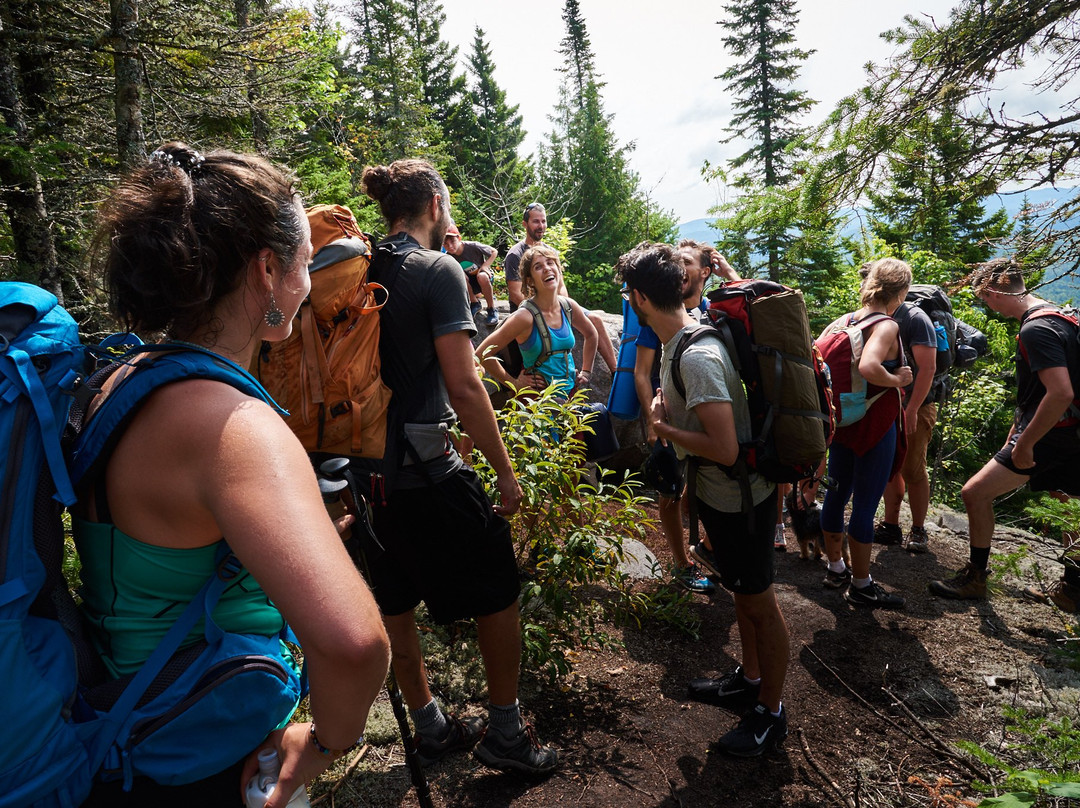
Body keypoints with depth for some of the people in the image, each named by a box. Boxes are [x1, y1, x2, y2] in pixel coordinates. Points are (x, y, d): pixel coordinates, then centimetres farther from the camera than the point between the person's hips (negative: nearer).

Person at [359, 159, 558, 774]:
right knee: (499, 592, 9)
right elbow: (463, 387, -17)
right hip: (428, 469, -8)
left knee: (397, 604, 17)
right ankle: (505, 732, 21)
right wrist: (505, 470, -11)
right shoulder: (437, 269, -11)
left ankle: (431, 727, 34)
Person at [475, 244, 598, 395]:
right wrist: (514, 383, -11)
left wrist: (586, 372, 14)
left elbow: (591, 335, 21)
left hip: (572, 393, 6)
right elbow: (482, 354, -17)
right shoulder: (525, 316, -17)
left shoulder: (569, 306, 0)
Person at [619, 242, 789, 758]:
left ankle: (771, 712, 31)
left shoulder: (696, 358, -30)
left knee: (758, 603, 10)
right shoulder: (680, 341, 1)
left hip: (739, 498, -10)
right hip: (717, 492, 10)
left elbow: (725, 449, -33)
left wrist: (661, 427, -20)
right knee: (742, 593, 25)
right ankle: (749, 681, 46)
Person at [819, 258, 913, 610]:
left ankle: (835, 568, 34)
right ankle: (860, 585, 16)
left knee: (836, 495, 17)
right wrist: (898, 380, -18)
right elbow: (868, 367, -35)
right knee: (865, 505, 3)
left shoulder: (842, 322, 4)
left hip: (842, 421, 8)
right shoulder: (887, 325, -17)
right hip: (876, 426, -7)